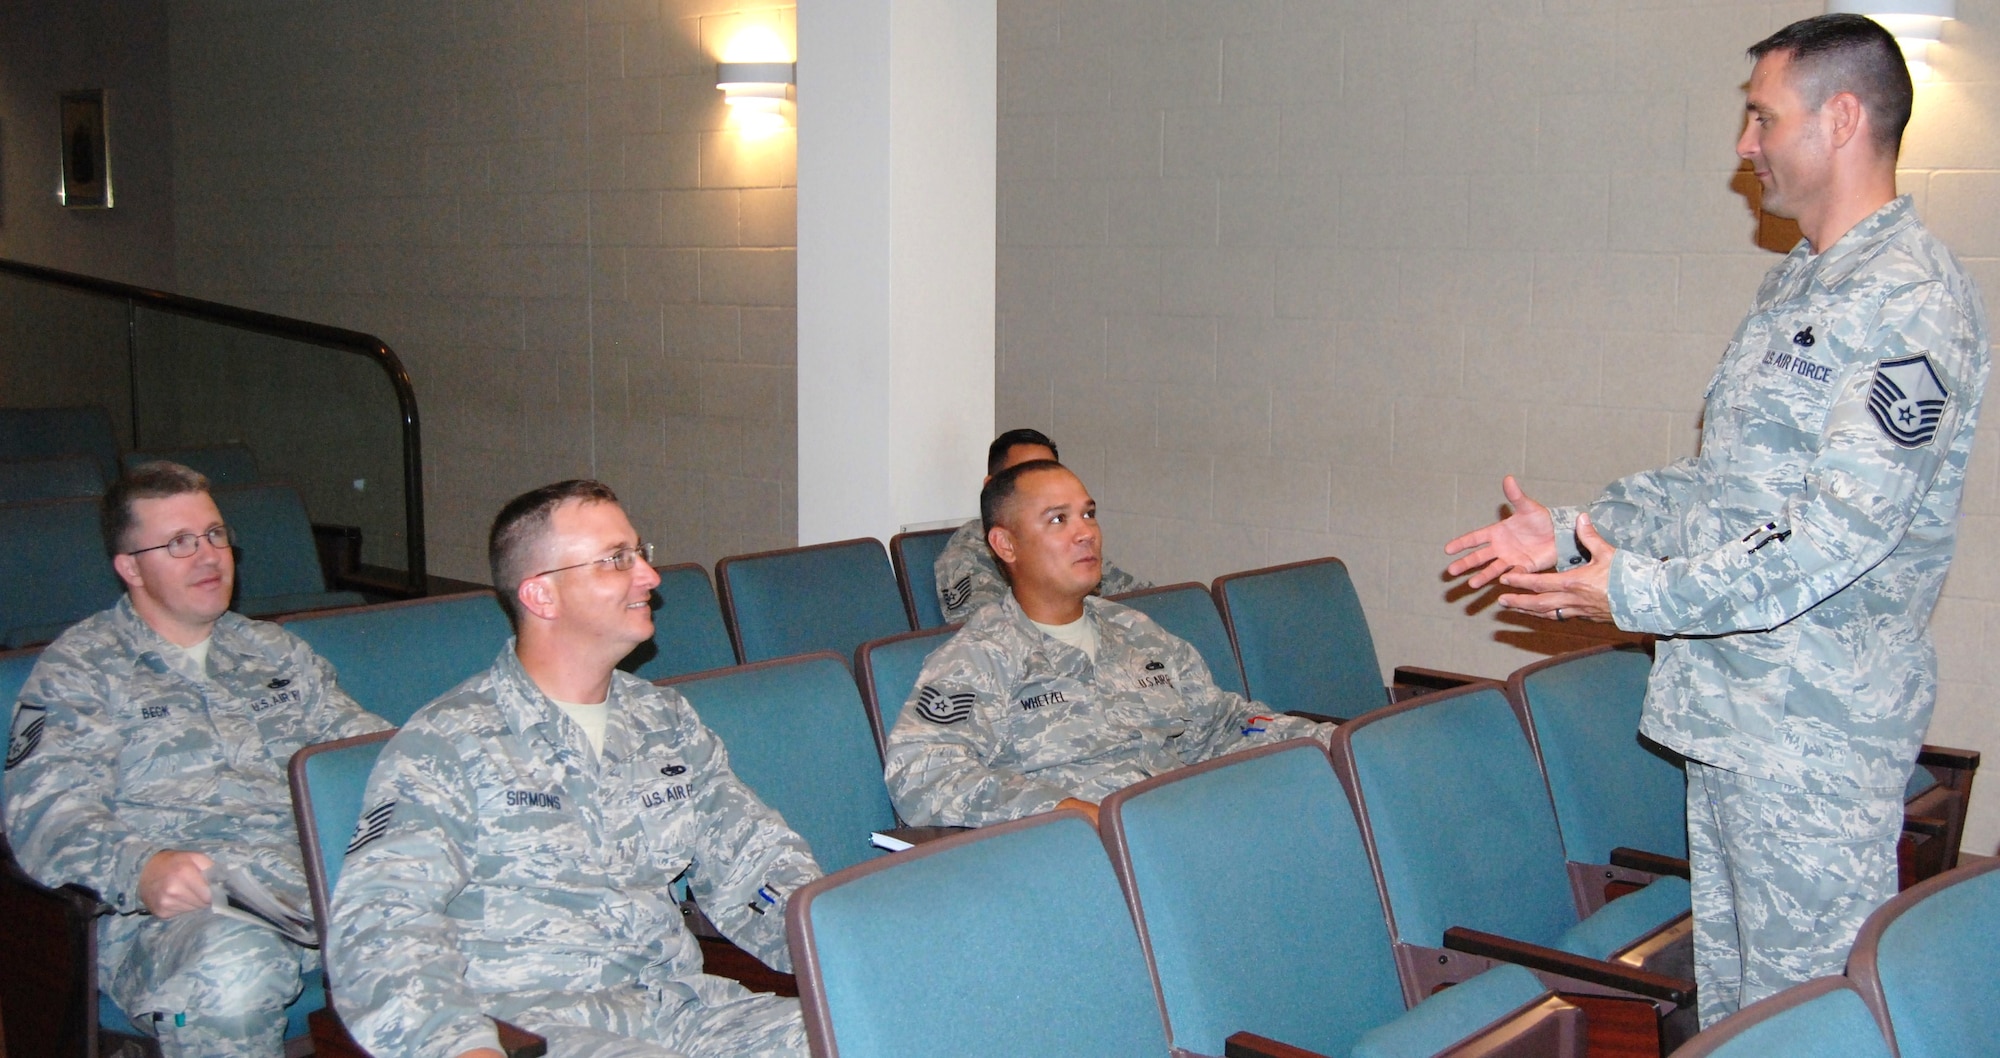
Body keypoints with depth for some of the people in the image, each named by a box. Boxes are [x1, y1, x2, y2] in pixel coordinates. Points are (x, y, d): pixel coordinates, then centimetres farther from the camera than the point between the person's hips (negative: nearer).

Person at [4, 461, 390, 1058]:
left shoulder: (277, 652, 28)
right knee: (230, 971, -42)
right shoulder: (78, 668, 12)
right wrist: (139, 870, -23)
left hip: (325, 876, 4)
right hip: (176, 902, -4)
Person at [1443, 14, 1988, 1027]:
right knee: (1725, 987, 17)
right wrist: (1569, 530, 13)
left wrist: (1643, 592, -22)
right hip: (1727, 704, 9)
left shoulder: (1913, 303, -16)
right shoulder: (1792, 284, 15)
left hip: (1818, 727, -9)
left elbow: (1842, 532, -23)